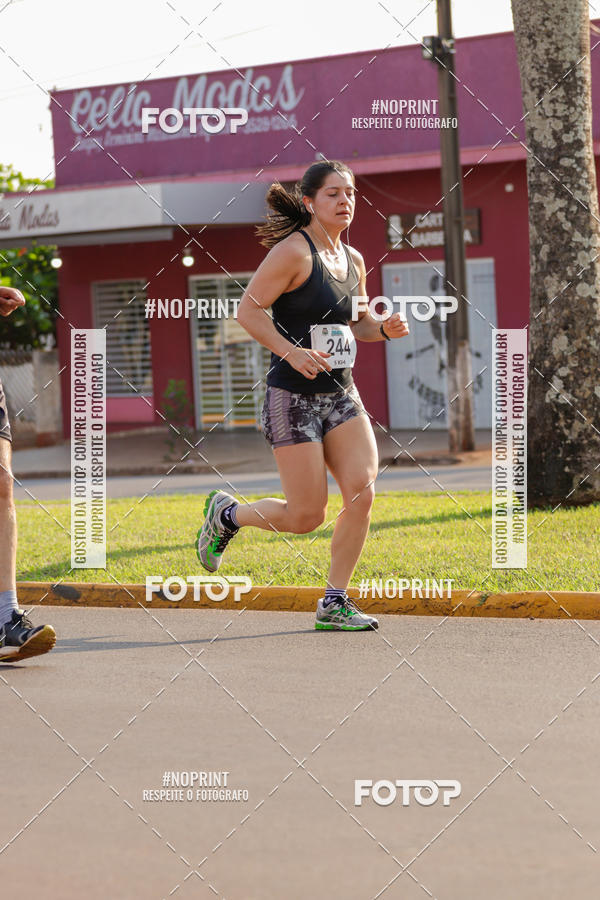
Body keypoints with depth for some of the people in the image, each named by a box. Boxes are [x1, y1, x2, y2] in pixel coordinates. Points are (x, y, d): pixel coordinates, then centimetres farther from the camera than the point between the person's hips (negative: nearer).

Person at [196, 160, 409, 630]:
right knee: (307, 516, -5)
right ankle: (226, 513, 23)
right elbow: (248, 310, -14)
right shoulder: (293, 251, -12)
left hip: (341, 394, 7)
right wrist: (292, 352, -25)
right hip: (293, 396, -7)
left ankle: (335, 602, 3)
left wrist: (385, 328, 2)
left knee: (362, 492, -10)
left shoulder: (354, 260, 11)